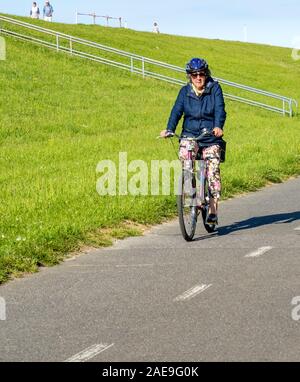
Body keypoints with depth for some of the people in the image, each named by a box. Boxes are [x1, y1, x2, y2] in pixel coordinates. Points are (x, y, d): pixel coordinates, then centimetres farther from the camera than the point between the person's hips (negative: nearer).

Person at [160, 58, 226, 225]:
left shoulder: (215, 88, -2)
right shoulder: (185, 91, 4)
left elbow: (220, 109, -15)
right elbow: (177, 111, -7)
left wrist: (218, 127, -34)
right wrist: (169, 129, -25)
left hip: (211, 138, -1)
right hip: (190, 135, 1)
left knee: (213, 171, -10)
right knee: (184, 155, -28)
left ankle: (213, 211, -2)